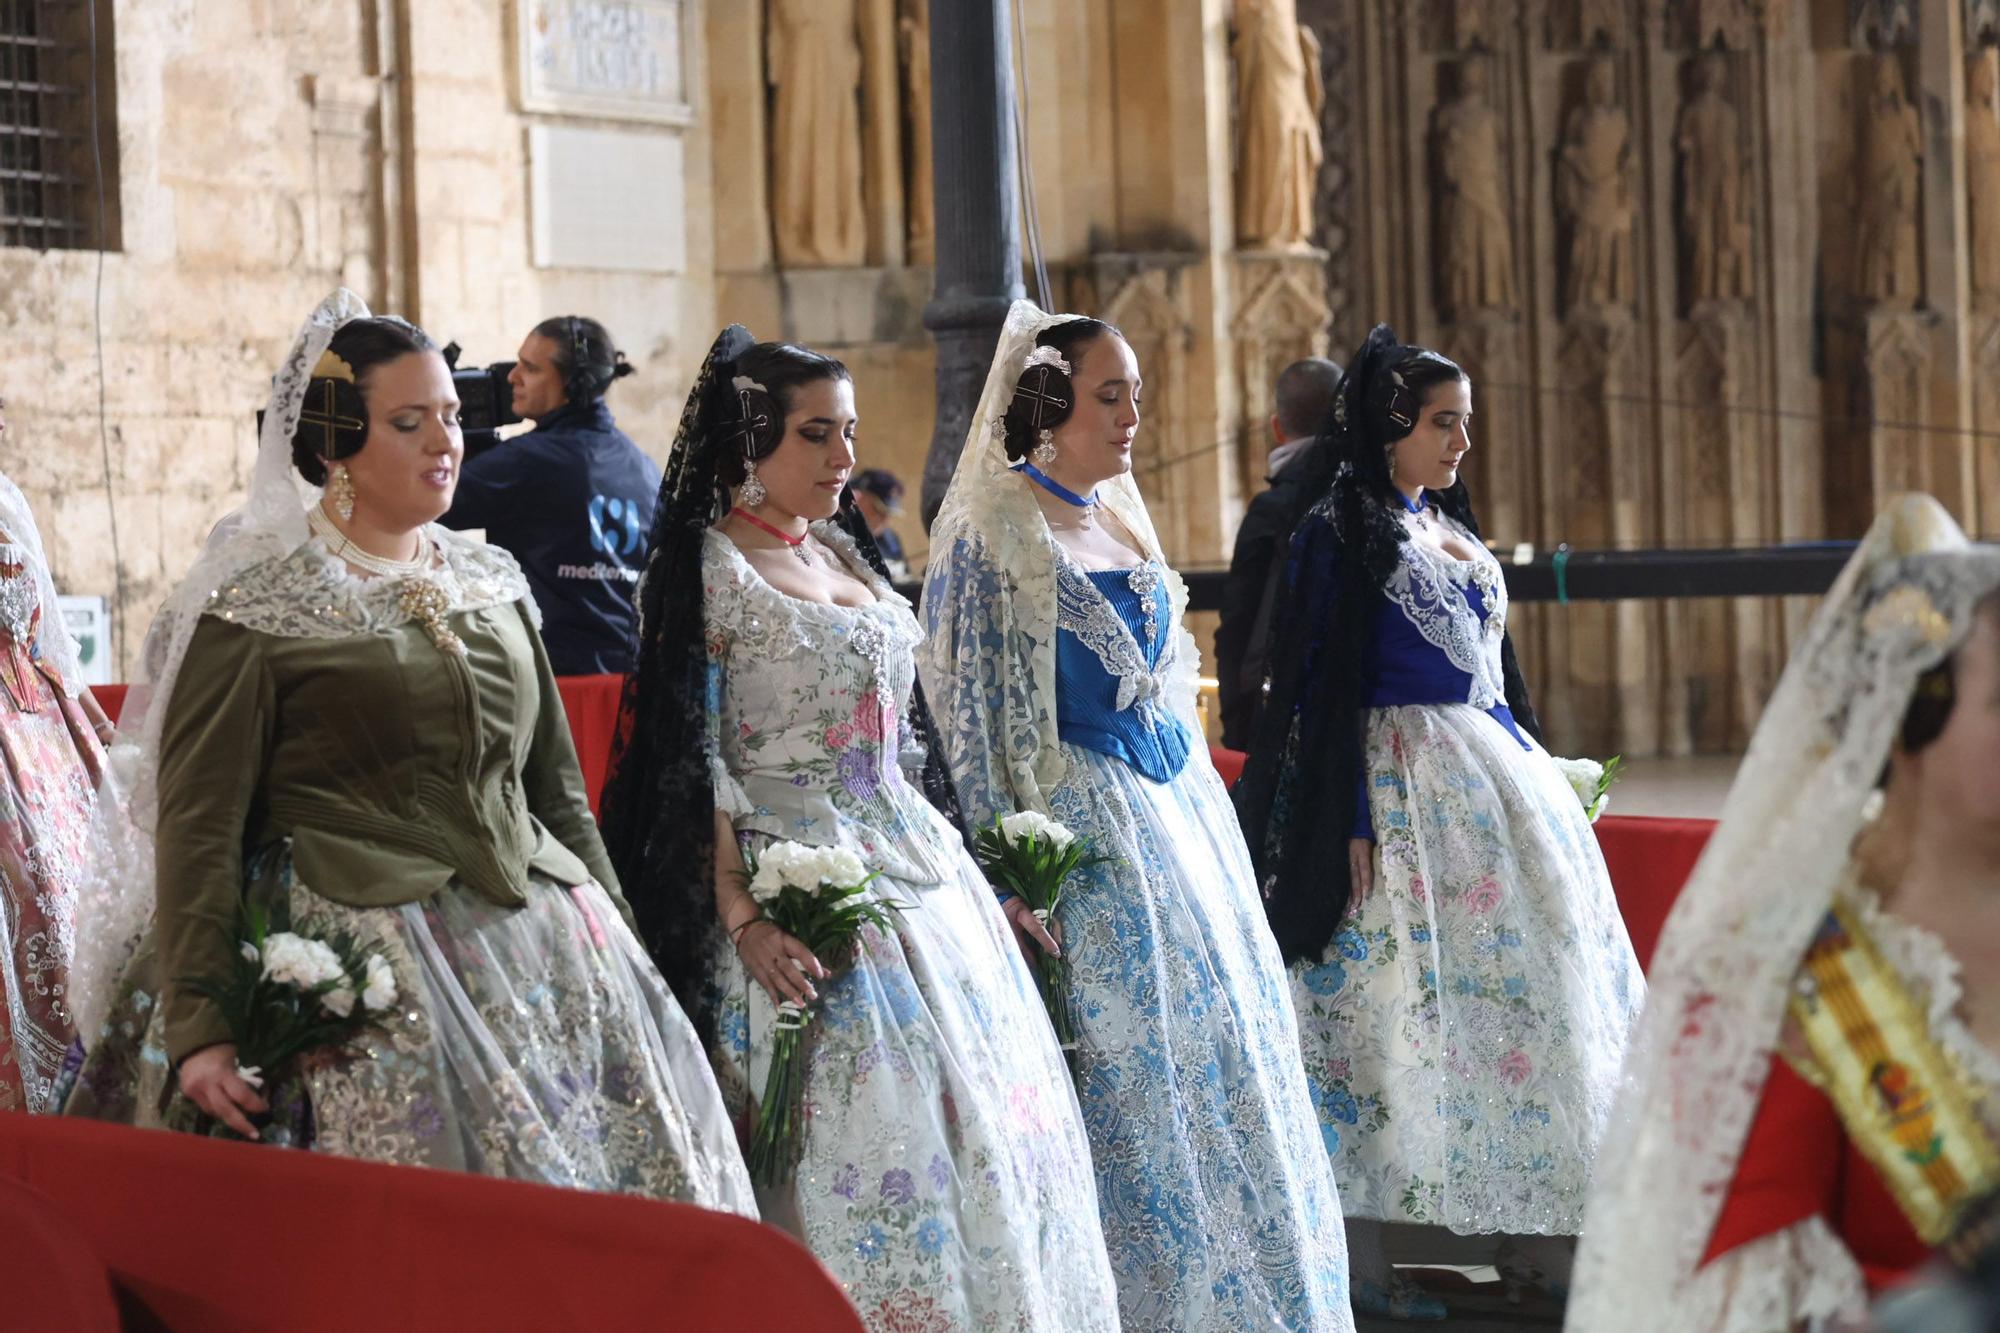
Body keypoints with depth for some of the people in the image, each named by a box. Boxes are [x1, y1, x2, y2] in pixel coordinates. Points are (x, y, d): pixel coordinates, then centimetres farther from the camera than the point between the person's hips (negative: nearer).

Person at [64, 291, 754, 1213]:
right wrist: (198, 1025, -16)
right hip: (361, 957, -6)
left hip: (544, 949, 6)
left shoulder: (492, 584, 14)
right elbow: (198, 826, -8)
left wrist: (619, 951, 19)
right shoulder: (255, 606, -4)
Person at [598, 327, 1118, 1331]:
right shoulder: (707, 570, -8)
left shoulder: (841, 551, 14)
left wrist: (968, 874, 15)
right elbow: (693, 765, -13)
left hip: (916, 866, 8)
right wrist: (744, 920, -22)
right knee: (859, 1134, -10)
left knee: (975, 1118, 7)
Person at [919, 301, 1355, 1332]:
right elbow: (975, 714, -13)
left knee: (1225, 1035, 8)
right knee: (1131, 1067, -6)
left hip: (1180, 809, 8)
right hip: (1082, 815, -8)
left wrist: (1204, 813, 18)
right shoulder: (996, 529, -10)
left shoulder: (1122, 517, 13)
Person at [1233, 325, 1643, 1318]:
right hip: (1402, 784, -9)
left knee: (1518, 979, 8)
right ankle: (1362, 1260, -2)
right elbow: (1327, 687, -14)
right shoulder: (1344, 532, -9)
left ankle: (1528, 1237, 15)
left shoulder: (1450, 525, 16)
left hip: (1492, 778, 9)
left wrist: (1530, 776, 19)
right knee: (1386, 994, -7)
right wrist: (1351, 822, -20)